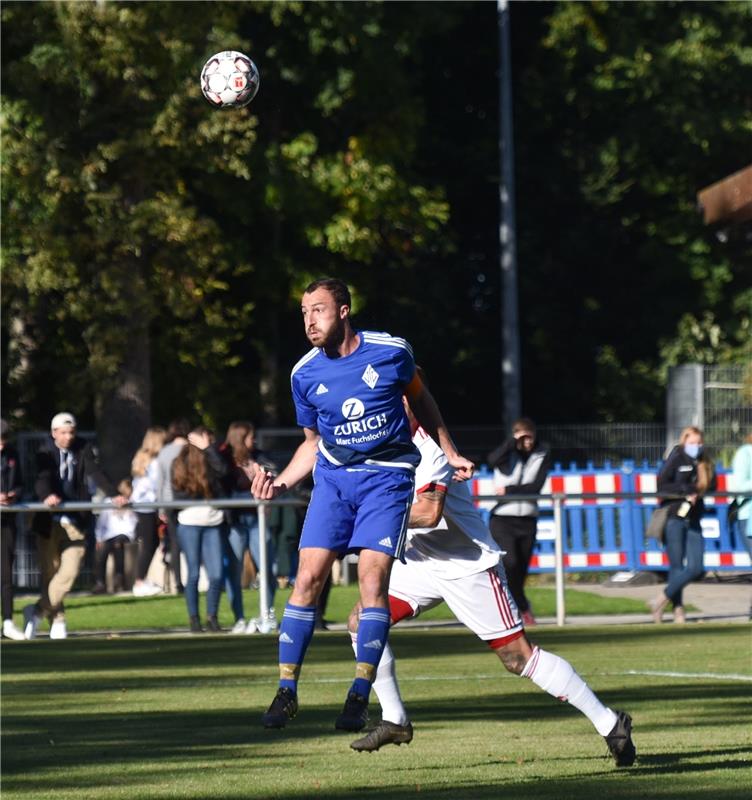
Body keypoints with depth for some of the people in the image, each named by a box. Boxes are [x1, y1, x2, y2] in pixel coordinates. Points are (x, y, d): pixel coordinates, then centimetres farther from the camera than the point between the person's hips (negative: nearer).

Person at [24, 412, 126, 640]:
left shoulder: (84, 450, 4)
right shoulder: (45, 452, -1)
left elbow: (96, 473, -9)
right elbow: (41, 478, -17)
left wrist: (114, 495, -26)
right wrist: (47, 496, -39)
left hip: (75, 521, 1)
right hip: (49, 521, -1)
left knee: (70, 571, -12)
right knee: (50, 573, 2)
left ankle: (38, 610, -3)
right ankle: (57, 621, 12)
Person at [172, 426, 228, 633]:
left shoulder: (210, 461, 9)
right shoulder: (181, 463, 3)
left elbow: (222, 471, -14)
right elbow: (178, 495, -1)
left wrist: (207, 448, -10)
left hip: (212, 524, 2)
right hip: (189, 524, -2)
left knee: (216, 575, -4)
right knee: (193, 573, -1)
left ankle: (212, 616, 9)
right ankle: (193, 618, 8)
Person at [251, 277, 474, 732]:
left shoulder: (391, 352, -7)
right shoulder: (305, 375, 0)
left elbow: (419, 398, 13)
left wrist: (450, 452, 15)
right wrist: (281, 483, -2)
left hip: (386, 476, -3)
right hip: (333, 477, 3)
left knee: (373, 579, -15)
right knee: (308, 578, -8)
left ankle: (360, 695, -8)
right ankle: (287, 691, 0)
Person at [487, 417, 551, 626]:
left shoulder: (542, 455, 3)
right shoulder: (507, 453, 0)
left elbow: (536, 486, -7)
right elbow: (493, 460, -24)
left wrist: (509, 489, -13)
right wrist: (514, 442, -20)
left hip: (528, 520, 2)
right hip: (503, 517, -2)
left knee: (521, 569, 4)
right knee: (510, 563, -18)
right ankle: (523, 608, -3)